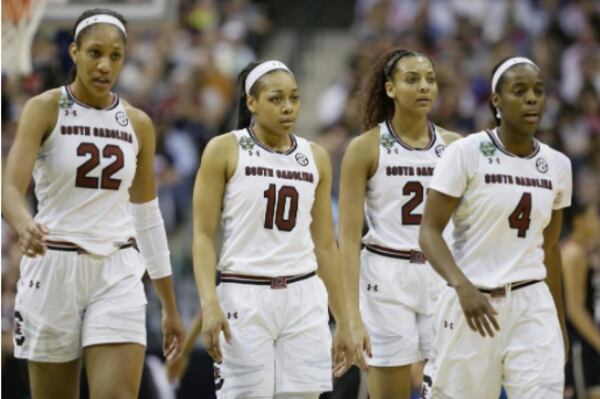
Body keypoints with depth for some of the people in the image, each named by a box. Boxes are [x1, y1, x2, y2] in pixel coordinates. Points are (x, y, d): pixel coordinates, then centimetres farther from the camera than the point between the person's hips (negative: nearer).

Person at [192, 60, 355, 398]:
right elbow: (203, 235, -4)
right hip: (244, 298, -4)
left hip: (304, 299, 4)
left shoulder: (316, 158, 11)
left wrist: (343, 322, 13)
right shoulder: (225, 151, 0)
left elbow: (326, 245, 15)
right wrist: (210, 304, -17)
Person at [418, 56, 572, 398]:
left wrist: (560, 323, 21)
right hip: (471, 304, -3)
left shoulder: (558, 165, 7)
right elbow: (429, 232, -9)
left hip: (532, 307, 3)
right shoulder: (467, 153, -7)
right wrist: (464, 287, -25)